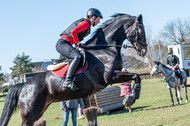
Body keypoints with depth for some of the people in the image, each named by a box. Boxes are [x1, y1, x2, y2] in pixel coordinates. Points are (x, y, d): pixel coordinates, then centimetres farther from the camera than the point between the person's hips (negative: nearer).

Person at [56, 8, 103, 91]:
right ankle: (68, 81, -40)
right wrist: (78, 43, -13)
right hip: (63, 43, -10)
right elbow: (73, 31, -24)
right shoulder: (86, 23, -10)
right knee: (77, 57, -32)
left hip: (67, 44, 10)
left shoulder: (87, 24, 21)